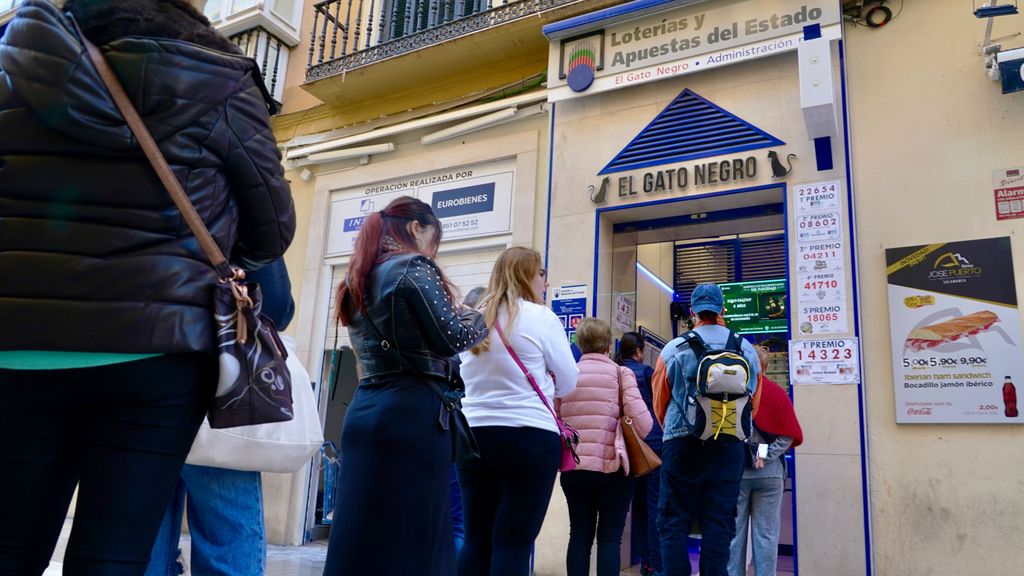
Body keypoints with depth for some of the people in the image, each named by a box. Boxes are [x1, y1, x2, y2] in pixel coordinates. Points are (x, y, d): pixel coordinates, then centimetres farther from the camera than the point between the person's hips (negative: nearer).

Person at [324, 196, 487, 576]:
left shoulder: (358, 279, 18)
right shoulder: (414, 267, -6)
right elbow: (451, 338, -12)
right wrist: (480, 318, 8)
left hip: (364, 409, 8)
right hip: (412, 411, -8)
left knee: (360, 534, 10)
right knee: (412, 539, -1)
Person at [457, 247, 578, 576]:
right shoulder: (541, 317, -5)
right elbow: (568, 383, 2)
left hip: (474, 435, 6)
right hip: (528, 438, -5)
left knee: (476, 540, 11)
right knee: (513, 544, -1)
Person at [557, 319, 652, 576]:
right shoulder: (621, 373, -2)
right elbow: (643, 424, -10)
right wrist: (623, 431, 11)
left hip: (573, 467, 3)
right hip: (612, 467, -3)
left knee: (579, 535, 12)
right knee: (609, 537, 6)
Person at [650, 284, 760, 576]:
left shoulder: (673, 350, -3)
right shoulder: (747, 350, 4)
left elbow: (659, 403, 5)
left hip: (682, 444, -2)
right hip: (729, 446, 2)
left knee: (674, 522, 4)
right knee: (719, 524, 6)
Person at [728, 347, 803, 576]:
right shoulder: (777, 392, 1)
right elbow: (789, 435, -3)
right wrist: (765, 456, -5)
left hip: (735, 470, -1)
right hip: (769, 472, 1)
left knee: (734, 533, 7)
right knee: (766, 535, 7)